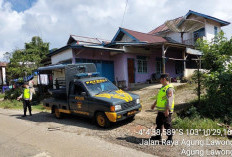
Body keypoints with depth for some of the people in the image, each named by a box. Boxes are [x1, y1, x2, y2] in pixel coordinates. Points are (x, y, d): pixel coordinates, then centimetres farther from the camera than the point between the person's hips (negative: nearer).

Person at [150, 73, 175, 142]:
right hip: (160, 109, 10)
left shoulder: (169, 88, -17)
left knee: (167, 125, 2)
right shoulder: (163, 87, 14)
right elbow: (159, 97, 23)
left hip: (166, 111, -10)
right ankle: (158, 136, 33)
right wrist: (154, 104, 27)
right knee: (158, 123, 19)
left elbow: (170, 100, -23)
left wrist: (167, 110, -26)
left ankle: (170, 138, 16)